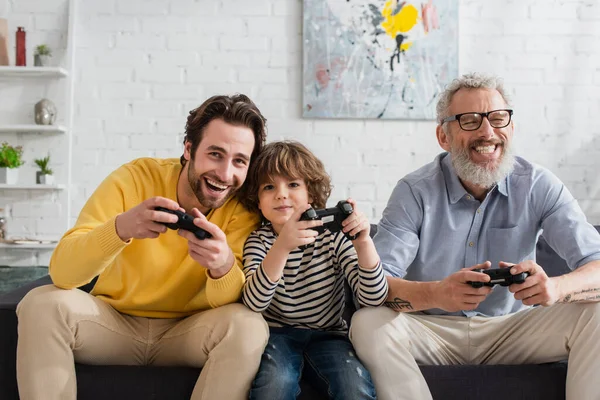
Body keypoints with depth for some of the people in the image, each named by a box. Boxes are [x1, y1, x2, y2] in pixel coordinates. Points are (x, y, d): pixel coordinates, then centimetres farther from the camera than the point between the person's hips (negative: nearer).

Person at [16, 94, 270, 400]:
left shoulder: (242, 208, -14)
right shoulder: (135, 178, -17)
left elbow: (230, 303, -21)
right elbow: (61, 272, -24)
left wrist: (224, 265, -44)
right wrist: (120, 228, -44)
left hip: (186, 332, 1)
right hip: (113, 322, 0)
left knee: (249, 326, -28)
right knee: (42, 303, -25)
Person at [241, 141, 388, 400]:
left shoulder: (333, 235, -4)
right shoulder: (259, 241, -3)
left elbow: (373, 298, -13)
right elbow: (254, 303, -23)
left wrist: (363, 242, -30)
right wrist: (282, 247, -39)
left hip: (327, 335, 1)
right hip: (278, 334, 0)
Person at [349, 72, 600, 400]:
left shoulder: (538, 187, -7)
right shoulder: (415, 192, -12)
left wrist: (555, 287, -40)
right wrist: (437, 294, -42)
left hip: (511, 330, 1)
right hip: (433, 331, -1)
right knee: (368, 323, -28)